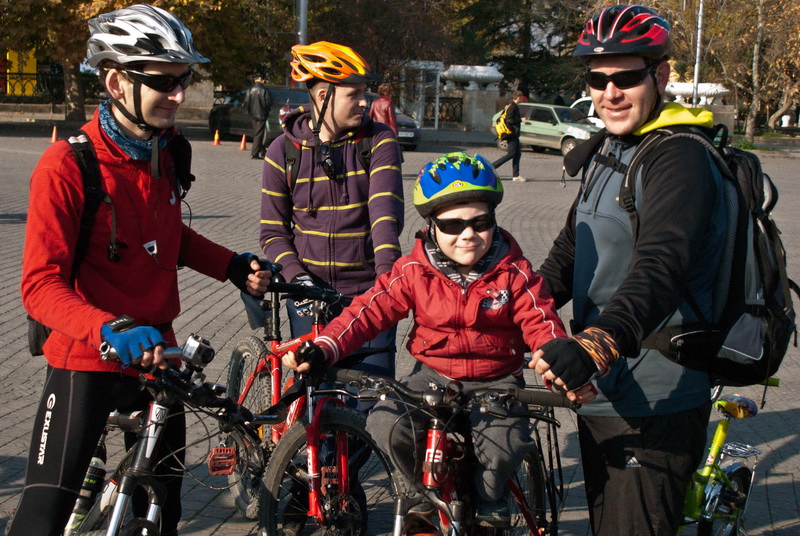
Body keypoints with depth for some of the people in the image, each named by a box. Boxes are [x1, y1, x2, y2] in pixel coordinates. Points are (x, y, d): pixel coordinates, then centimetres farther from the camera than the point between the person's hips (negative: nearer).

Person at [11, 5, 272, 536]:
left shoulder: (166, 151, 2)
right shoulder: (68, 165, -19)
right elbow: (41, 286, -23)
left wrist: (234, 265, 4)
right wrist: (111, 330, -38)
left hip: (156, 353, 7)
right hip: (86, 361, -6)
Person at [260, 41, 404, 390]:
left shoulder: (379, 141, -2)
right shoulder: (284, 151, 1)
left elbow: (386, 211, -15)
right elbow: (273, 231, 4)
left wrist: (388, 275, -30)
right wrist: (297, 277, -13)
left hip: (369, 294, 0)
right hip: (311, 294, 1)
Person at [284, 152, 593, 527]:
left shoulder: (514, 273, -8)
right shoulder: (414, 271, -6)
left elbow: (542, 325, -13)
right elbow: (369, 310, -11)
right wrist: (323, 348, -28)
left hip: (495, 381, -1)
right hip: (433, 375, 1)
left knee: (504, 444, -29)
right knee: (385, 423, -26)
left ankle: (488, 496, 9)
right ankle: (420, 490, 7)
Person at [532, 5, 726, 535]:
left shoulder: (681, 159, -18)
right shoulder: (605, 153, 13)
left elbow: (658, 270, -34)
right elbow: (568, 255, 22)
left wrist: (595, 345, -48)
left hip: (654, 411, -9)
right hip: (600, 396, 9)